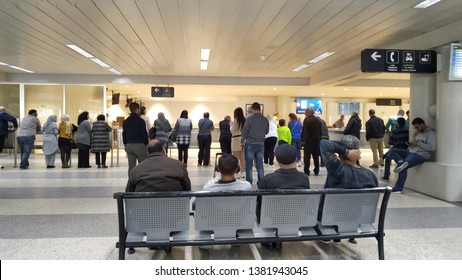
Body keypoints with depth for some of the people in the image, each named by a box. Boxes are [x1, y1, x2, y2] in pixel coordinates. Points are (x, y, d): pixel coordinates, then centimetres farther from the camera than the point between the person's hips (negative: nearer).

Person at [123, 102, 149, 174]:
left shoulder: (125, 121, 9)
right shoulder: (140, 121, -9)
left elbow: (124, 135, 14)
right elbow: (144, 134, -9)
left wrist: (126, 145, 21)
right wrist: (146, 144, 1)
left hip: (129, 145, 6)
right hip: (139, 145, -6)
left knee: (131, 166, 8)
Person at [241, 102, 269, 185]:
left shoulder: (249, 118, -10)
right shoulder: (265, 120, 1)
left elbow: (245, 131, -8)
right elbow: (267, 131, 11)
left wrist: (242, 141, 3)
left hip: (250, 144, -3)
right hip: (261, 144, 4)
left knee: (249, 164, 4)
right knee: (260, 164, 10)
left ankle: (249, 183, 6)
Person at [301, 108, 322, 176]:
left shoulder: (307, 121, -14)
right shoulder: (319, 121, 8)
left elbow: (305, 132, -17)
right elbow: (321, 132, 10)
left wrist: (303, 141, -10)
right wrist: (318, 139, 16)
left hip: (309, 141, -6)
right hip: (317, 141, 6)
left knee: (307, 157, -1)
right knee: (316, 156, 13)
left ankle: (306, 171, -2)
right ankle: (316, 171, 18)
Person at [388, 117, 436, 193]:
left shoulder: (431, 133, -5)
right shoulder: (417, 133, 20)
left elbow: (432, 147, -17)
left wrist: (418, 143, -15)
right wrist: (410, 144, 4)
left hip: (421, 155, -9)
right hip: (411, 152, 9)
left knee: (403, 167, -25)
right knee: (392, 152, -6)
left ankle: (398, 189, -16)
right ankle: (402, 162, -32)